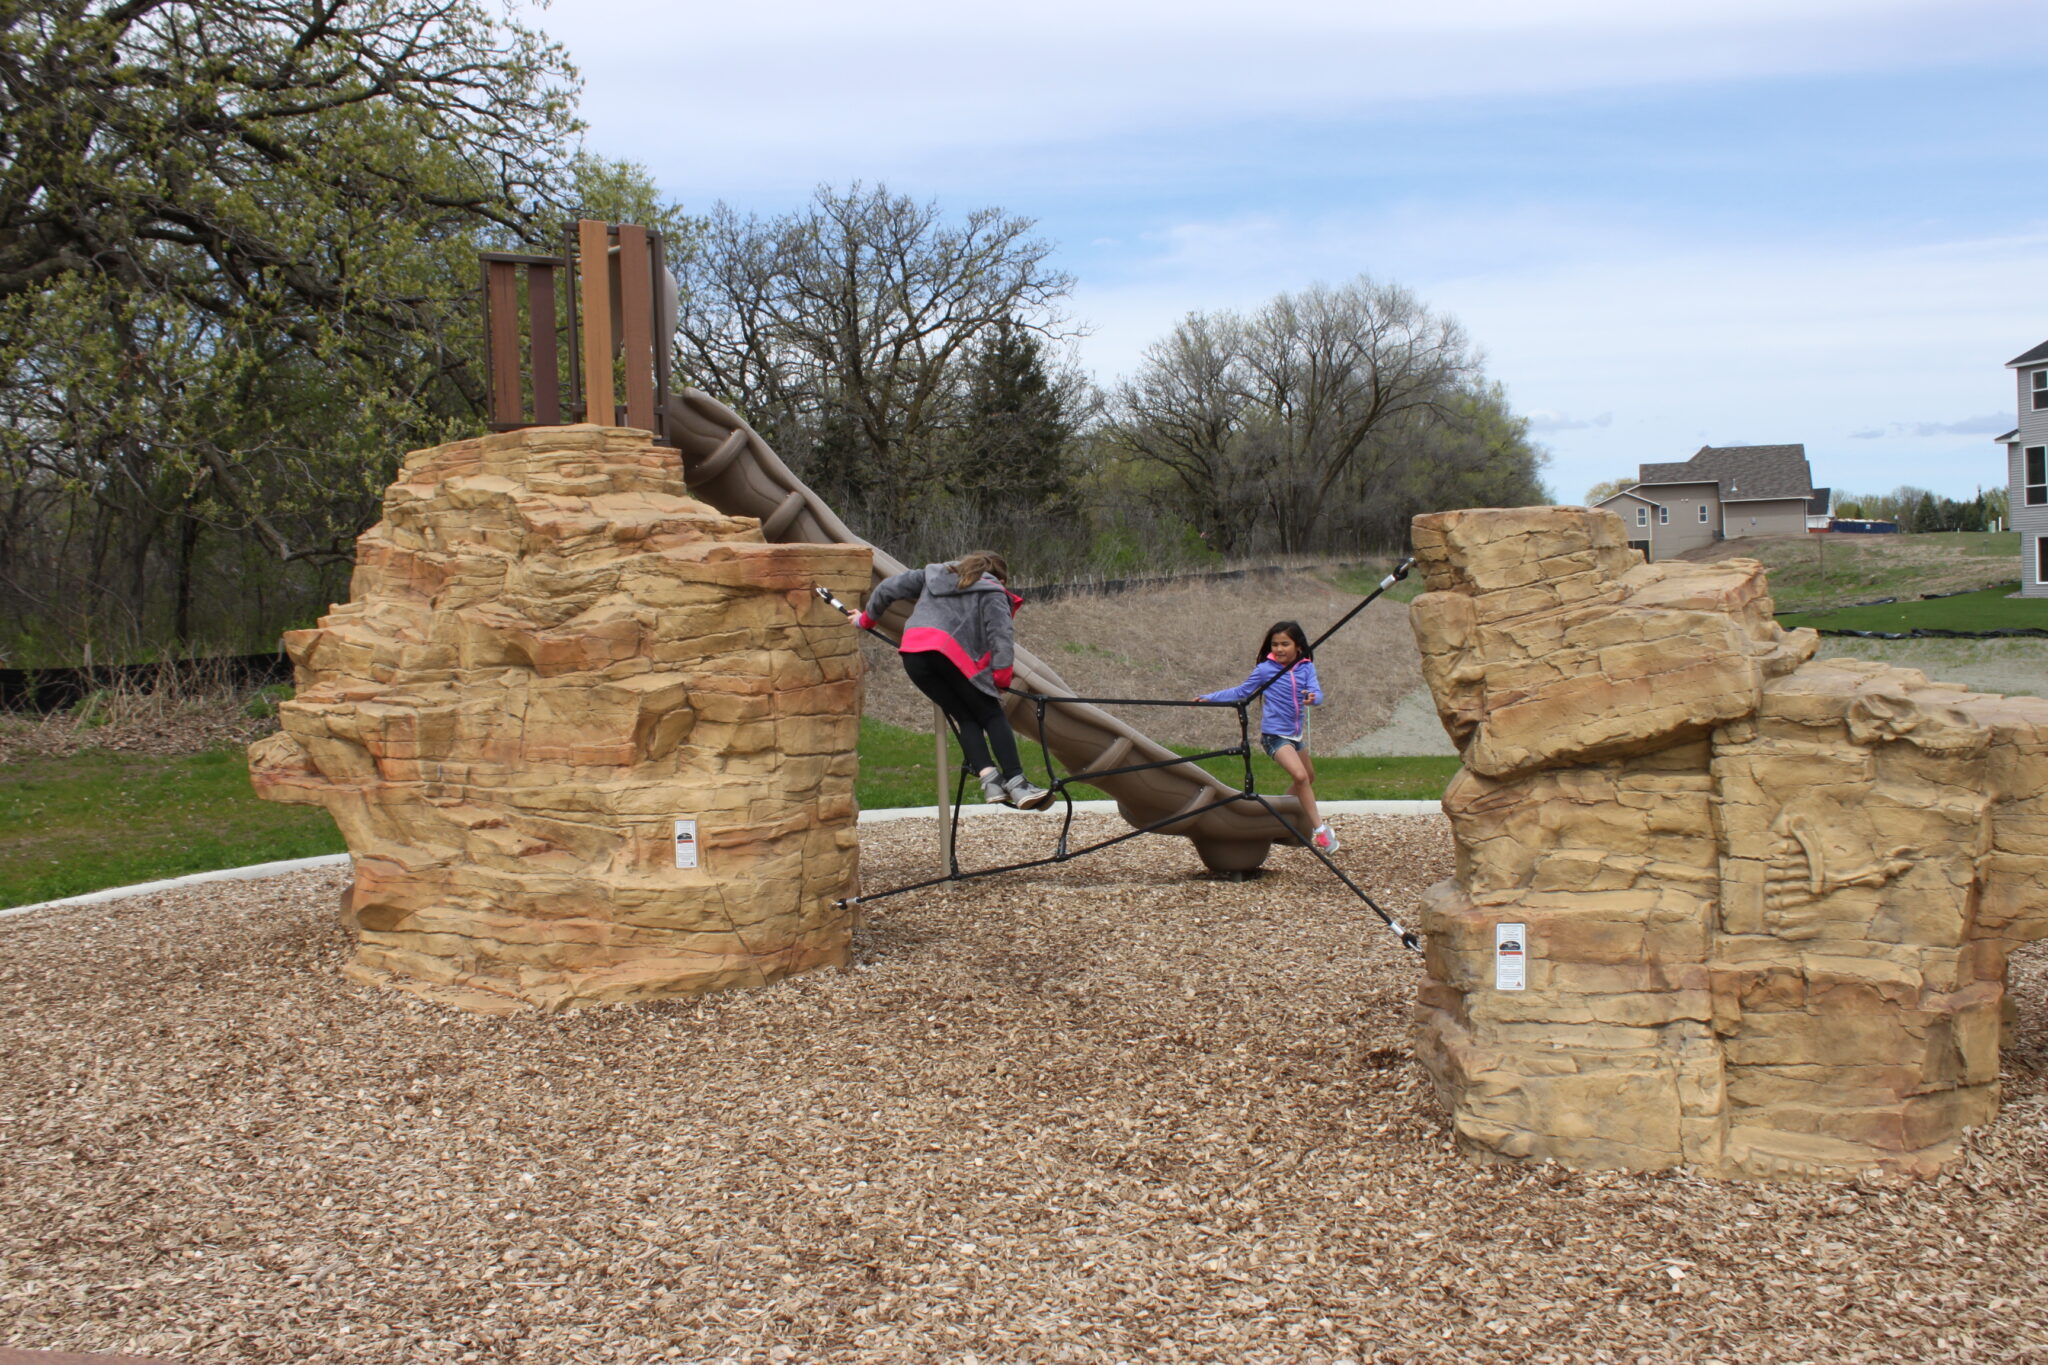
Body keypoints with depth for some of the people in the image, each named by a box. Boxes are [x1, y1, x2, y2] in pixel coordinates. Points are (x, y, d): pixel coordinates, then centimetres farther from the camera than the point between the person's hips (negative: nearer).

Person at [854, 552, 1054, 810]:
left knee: (967, 719, 11)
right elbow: (1001, 632, -1)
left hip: (913, 656, 5)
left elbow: (889, 587, 29)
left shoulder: (933, 574, 32)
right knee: (992, 716, 3)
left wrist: (867, 619, 41)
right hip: (950, 654, -5)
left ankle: (989, 778, -7)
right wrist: (1002, 673, -5)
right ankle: (1016, 782, -11)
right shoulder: (991, 591, 16)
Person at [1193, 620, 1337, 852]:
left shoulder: (1306, 667, -2)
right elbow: (1241, 692, 3)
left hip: (1296, 733, 6)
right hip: (1275, 735, -6)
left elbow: (1317, 694, -13)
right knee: (1300, 776, -22)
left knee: (1308, 777, 22)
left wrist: (1313, 698, -36)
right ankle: (1320, 830, -15)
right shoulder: (1265, 669, -8)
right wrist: (1210, 697, 0)